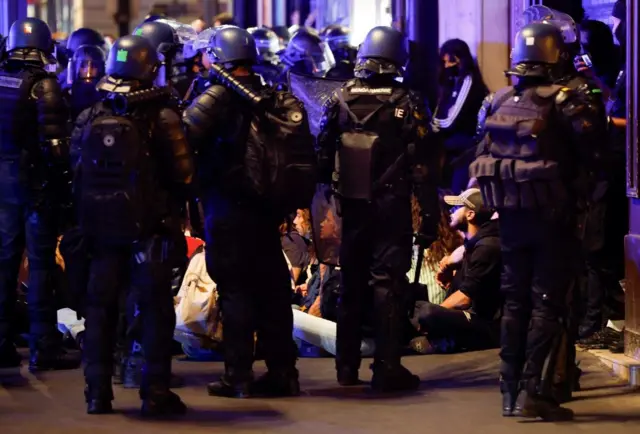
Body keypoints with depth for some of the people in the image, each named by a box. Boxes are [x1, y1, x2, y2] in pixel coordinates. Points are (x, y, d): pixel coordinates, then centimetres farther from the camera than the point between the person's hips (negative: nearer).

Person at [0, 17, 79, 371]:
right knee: (40, 261, 0)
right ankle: (43, 348, 1)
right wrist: (61, 168, -5)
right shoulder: (43, 85, -13)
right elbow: (53, 140, -19)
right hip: (35, 179, -6)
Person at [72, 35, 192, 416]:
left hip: (102, 227, 4)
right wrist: (173, 203, 7)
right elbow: (183, 176, -12)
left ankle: (98, 392, 13)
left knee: (100, 307, 12)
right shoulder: (162, 118, -12)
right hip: (150, 226, -4)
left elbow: (77, 172, 6)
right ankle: (156, 392, 4)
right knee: (155, 309, 4)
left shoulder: (90, 118, 0)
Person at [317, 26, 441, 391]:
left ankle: (347, 367, 21)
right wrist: (430, 217, -7)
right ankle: (387, 369, -2)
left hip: (352, 207, 4)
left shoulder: (340, 100, 0)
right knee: (388, 286, 0)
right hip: (392, 209, -4)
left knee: (351, 285, 14)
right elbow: (423, 168, -11)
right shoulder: (407, 105, -10)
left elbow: (322, 157, 2)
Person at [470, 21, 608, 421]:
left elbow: (485, 159, 10)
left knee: (515, 301, 14)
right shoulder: (567, 102, -14)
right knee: (548, 304, -2)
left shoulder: (499, 103, 7)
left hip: (511, 214, 6)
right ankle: (534, 392, -6)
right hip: (553, 215, -6)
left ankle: (511, 391, 18)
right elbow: (592, 157, -17)